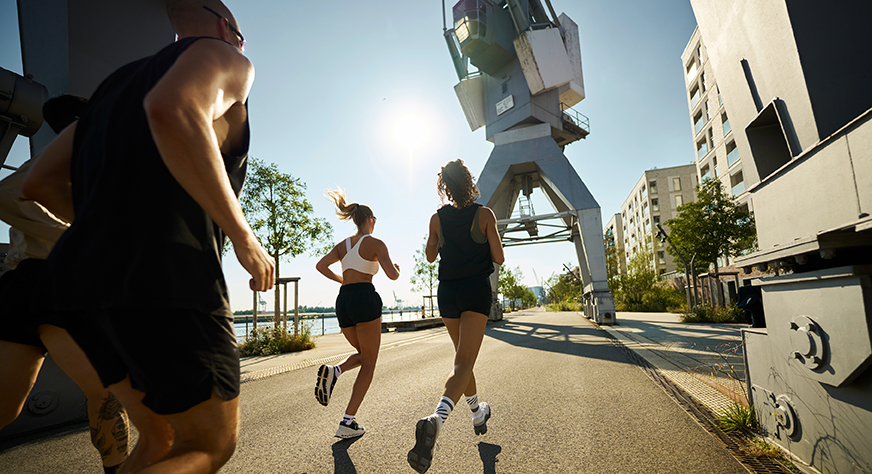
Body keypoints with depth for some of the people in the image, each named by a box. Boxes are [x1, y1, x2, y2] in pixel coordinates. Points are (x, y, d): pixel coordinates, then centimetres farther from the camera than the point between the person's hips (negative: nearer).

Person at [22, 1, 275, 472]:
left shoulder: (122, 79, 26)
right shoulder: (224, 58, 4)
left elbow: (40, 181, 21)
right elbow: (173, 111, -22)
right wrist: (244, 238, -17)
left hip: (82, 276, 8)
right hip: (168, 281, -8)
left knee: (160, 436, 23)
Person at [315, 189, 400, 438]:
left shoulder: (342, 244, 16)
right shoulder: (375, 243, -1)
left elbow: (321, 265, 7)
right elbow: (392, 275, -9)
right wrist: (397, 268, 14)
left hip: (343, 301, 6)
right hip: (365, 299, -6)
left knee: (362, 354, 24)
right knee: (369, 364, 5)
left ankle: (333, 371, -7)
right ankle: (347, 422, -1)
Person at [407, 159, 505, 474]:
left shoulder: (437, 218, 4)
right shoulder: (484, 215, -5)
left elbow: (430, 256, 15)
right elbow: (499, 258, -3)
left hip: (447, 291, 4)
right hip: (476, 290, -4)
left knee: (464, 357, 20)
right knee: (463, 363, -9)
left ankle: (478, 414, 38)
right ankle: (436, 419, -32)